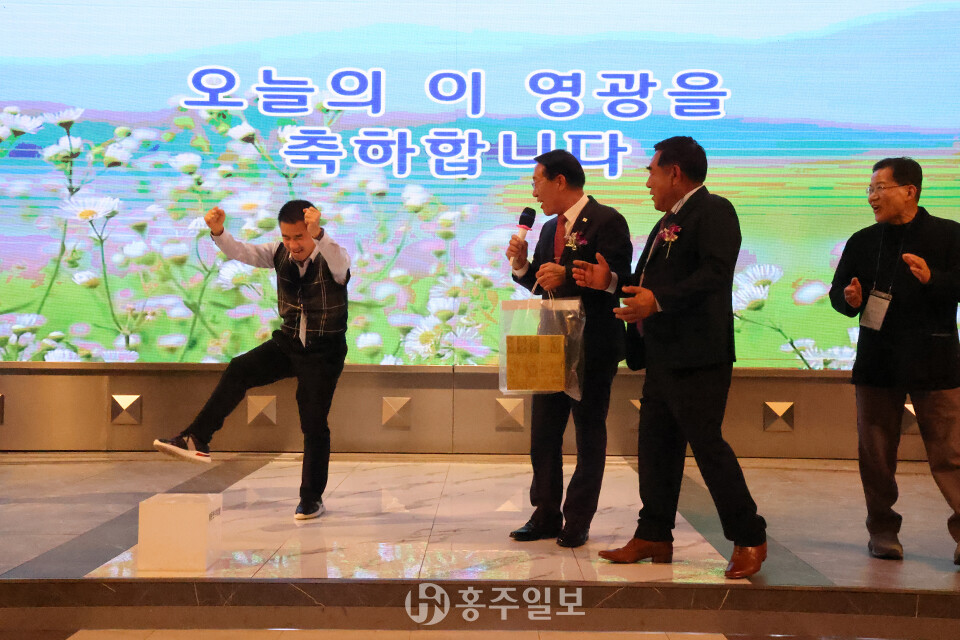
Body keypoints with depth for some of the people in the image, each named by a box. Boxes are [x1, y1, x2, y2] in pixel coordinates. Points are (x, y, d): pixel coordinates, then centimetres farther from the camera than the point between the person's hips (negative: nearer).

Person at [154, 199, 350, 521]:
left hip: (324, 352, -4)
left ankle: (312, 497, 12)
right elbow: (240, 252, -16)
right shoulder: (279, 253, -6)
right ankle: (197, 440, -14)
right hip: (288, 342, 5)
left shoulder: (332, 259, -21)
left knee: (314, 425, -3)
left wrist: (318, 233, -64)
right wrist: (218, 232, -37)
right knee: (238, 371, -18)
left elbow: (338, 262, -45)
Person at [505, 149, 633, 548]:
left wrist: (568, 277, -28)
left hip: (593, 346, -8)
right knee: (543, 433, 10)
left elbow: (616, 280, -18)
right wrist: (522, 264, 0)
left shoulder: (607, 221, -9)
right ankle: (545, 516, 21)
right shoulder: (550, 228, 15)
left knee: (589, 435, 4)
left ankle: (577, 522, 12)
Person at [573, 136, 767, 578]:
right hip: (663, 356, 10)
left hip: (697, 357, -10)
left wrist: (657, 301, -29)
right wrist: (609, 281, 12)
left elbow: (714, 273, -24)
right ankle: (654, 537, 22)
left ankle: (749, 539, 7)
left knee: (706, 443, -6)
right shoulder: (668, 222, 22)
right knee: (655, 444, 12)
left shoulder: (713, 211, -9)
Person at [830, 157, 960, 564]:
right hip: (877, 360, 4)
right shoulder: (863, 241, 11)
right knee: (876, 454, 7)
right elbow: (838, 292, 14)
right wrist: (849, 299, -8)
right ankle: (883, 532, 20)